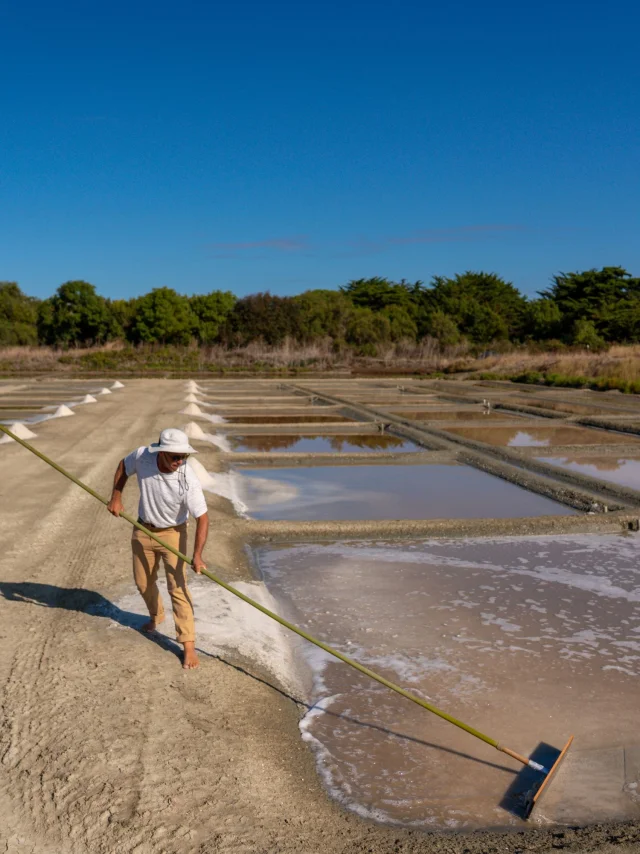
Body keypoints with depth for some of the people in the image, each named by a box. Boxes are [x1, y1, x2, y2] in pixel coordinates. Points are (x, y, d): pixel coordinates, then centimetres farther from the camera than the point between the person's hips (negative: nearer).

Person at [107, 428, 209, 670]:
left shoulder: (188, 481, -31)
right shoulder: (142, 456, -22)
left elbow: (202, 518, -28)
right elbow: (123, 466, 2)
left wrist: (197, 555, -35)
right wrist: (116, 498, -3)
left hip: (172, 533, -4)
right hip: (143, 530, 4)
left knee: (177, 587, -10)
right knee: (143, 582, 20)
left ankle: (188, 644, -3)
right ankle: (156, 616, 49)